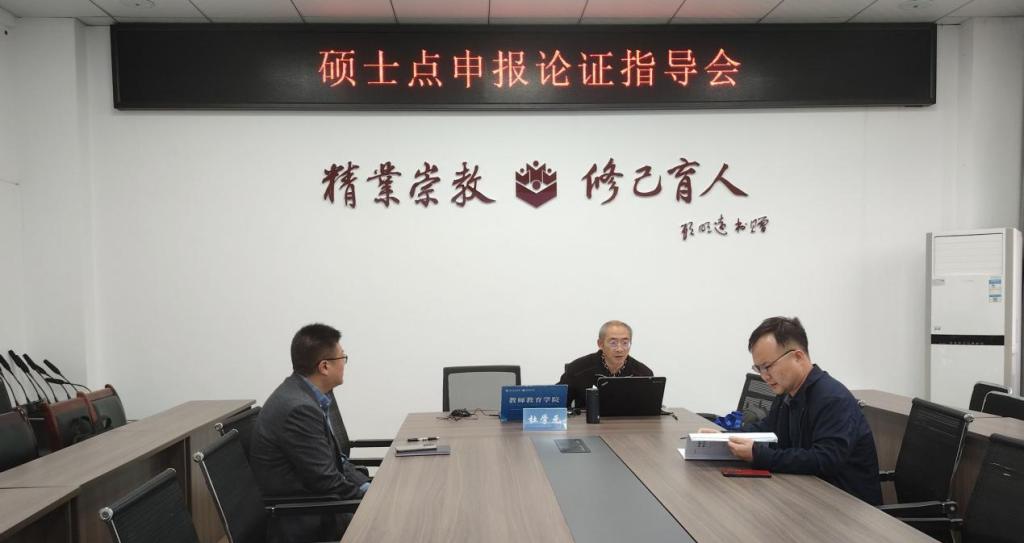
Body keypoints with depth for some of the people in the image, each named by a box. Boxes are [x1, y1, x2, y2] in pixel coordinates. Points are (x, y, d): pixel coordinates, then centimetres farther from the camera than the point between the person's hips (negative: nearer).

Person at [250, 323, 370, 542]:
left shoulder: (305, 393, 3)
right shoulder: (299, 408, -26)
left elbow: (335, 458, 9)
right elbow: (326, 481, -23)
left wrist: (368, 487, -2)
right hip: (305, 520, -8)